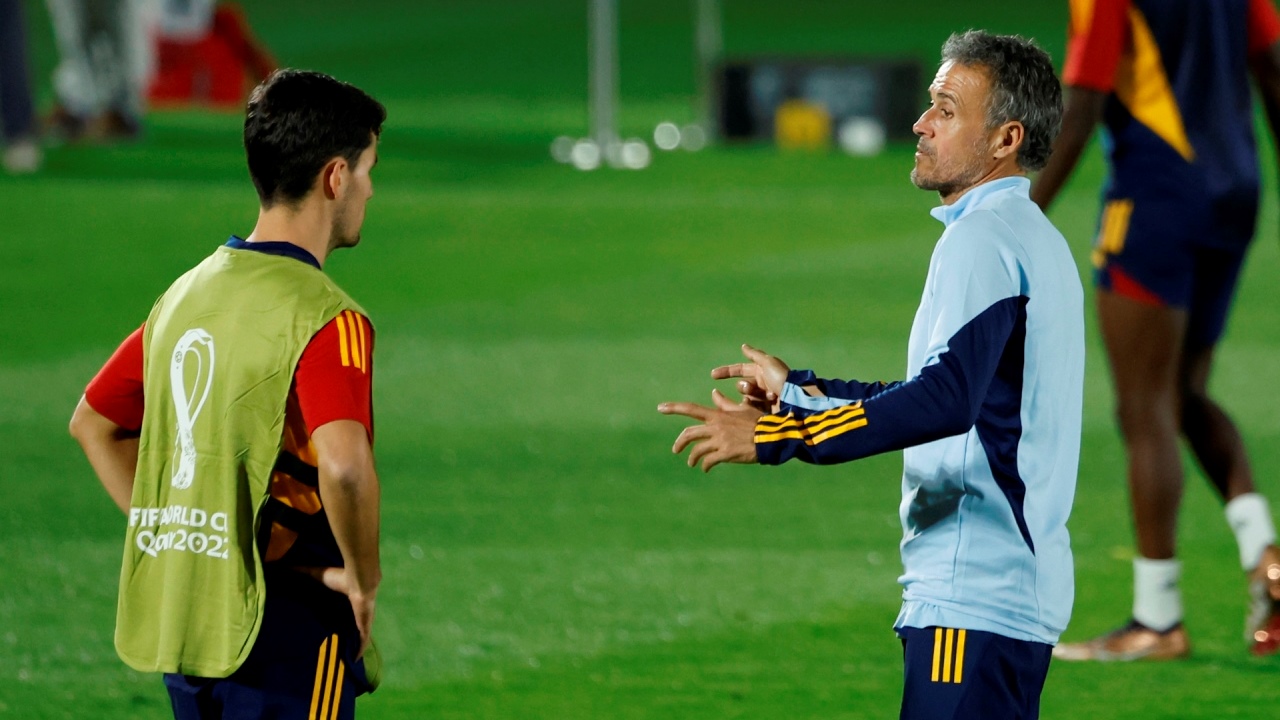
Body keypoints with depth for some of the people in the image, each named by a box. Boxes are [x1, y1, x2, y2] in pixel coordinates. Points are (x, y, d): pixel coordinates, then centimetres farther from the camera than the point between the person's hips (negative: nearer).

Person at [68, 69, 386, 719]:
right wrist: (363, 577, -14)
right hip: (283, 634, -8)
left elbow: (93, 423, 23)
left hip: (176, 615, 8)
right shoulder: (322, 315, -14)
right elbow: (344, 465, -30)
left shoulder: (186, 293, 12)